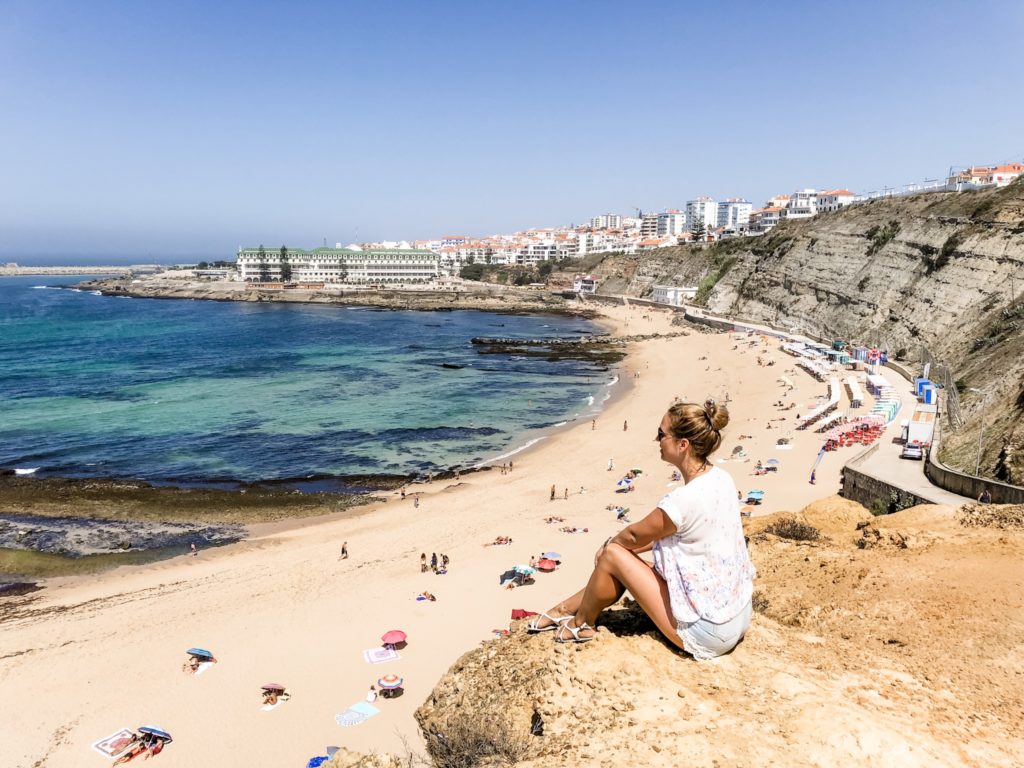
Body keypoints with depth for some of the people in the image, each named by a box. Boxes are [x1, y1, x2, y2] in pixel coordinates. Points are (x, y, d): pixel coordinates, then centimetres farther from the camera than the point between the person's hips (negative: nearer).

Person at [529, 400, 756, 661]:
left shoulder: (685, 499, -28)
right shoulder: (720, 478, -2)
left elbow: (635, 535, -10)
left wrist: (610, 543, 11)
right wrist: (619, 542, 12)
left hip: (707, 633, -8)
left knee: (613, 555, -3)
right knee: (624, 553, 14)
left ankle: (581, 624, 22)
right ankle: (564, 609, 31)